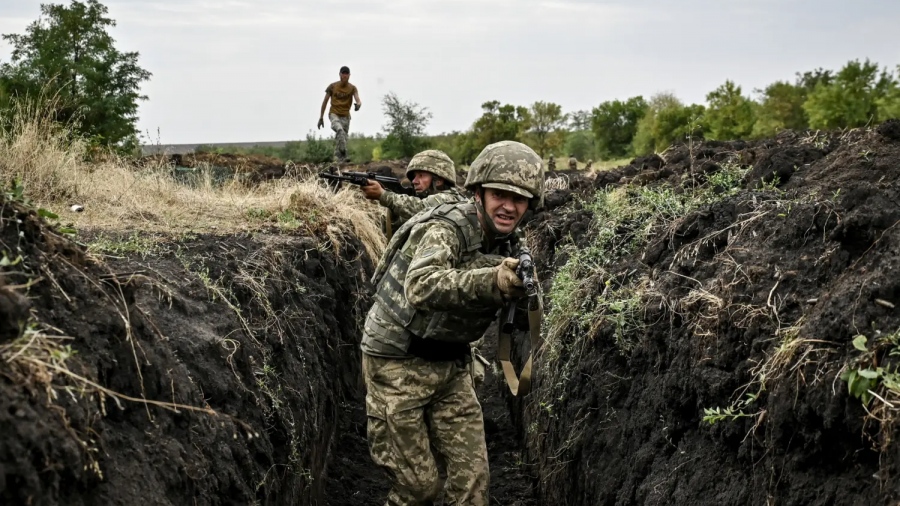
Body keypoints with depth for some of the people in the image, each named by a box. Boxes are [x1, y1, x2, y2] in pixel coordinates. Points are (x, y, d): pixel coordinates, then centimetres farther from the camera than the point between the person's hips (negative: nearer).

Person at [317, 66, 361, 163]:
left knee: (341, 139, -2)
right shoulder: (332, 86, 3)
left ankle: (338, 159, 4)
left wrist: (358, 104, -41)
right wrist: (321, 117, 8)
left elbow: (358, 100, -15)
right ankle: (344, 154, -39)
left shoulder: (352, 88, 2)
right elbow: (325, 101, 9)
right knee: (340, 130, -32)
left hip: (345, 116, 2)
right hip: (334, 114, -2)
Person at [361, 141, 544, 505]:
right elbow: (422, 287, -44)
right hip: (398, 364, -6)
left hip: (450, 366, 7)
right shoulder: (446, 229, -23)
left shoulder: (507, 244, 0)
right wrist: (492, 282, -58)